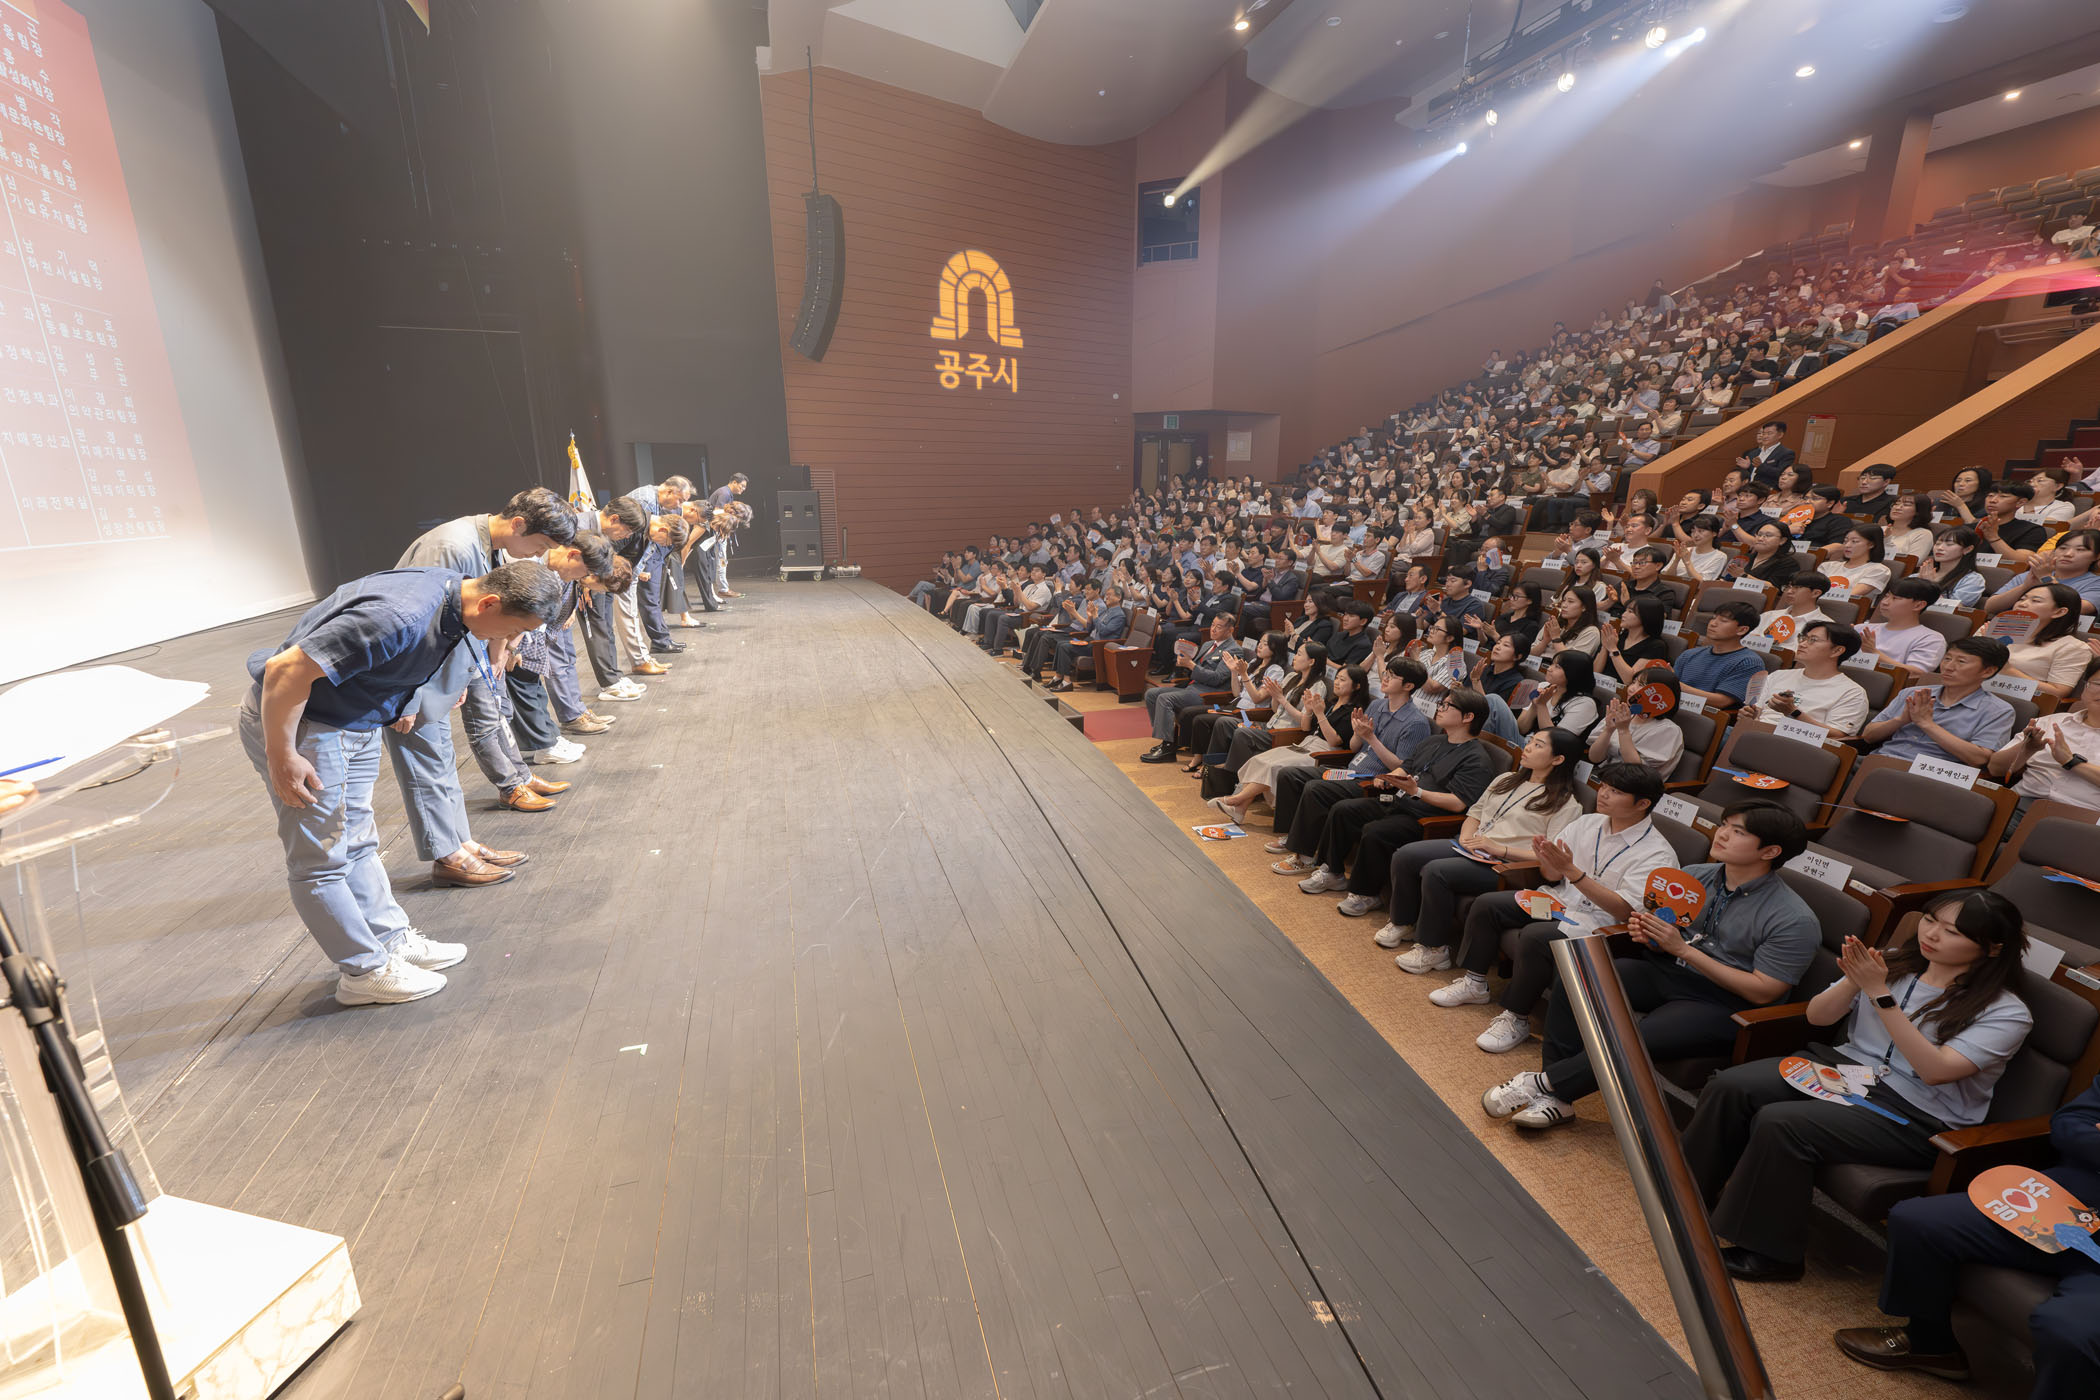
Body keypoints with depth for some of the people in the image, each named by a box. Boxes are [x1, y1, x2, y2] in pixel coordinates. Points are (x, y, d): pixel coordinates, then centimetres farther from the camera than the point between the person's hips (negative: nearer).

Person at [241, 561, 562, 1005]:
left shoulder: (454, 596, -6)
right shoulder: (401, 617, -35)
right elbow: (285, 669, -31)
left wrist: (405, 703, 17)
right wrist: (281, 758, -23)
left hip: (356, 722, 9)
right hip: (295, 720, -9)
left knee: (357, 845, 17)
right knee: (321, 860, 3)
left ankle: (393, 940, 26)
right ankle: (365, 972, 12)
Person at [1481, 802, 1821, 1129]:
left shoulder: (1795, 922, -12)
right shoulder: (1696, 876, 6)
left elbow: (1763, 992, -15)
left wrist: (1683, 949, -18)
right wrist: (1644, 931, -11)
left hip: (1717, 1004, -6)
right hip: (1662, 971, 6)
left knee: (1639, 1041, -33)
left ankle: (1545, 1083, -14)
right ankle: (1557, 1099, -18)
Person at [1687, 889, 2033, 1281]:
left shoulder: (2006, 1012, -7)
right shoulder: (1895, 964, 8)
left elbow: (1935, 1071, -21)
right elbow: (1817, 1016, 4)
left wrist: (1880, 995, -26)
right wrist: (1854, 982, -15)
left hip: (1914, 1116, -5)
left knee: (1781, 1122, -29)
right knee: (1730, 1087, -21)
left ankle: (1770, 1253, -10)